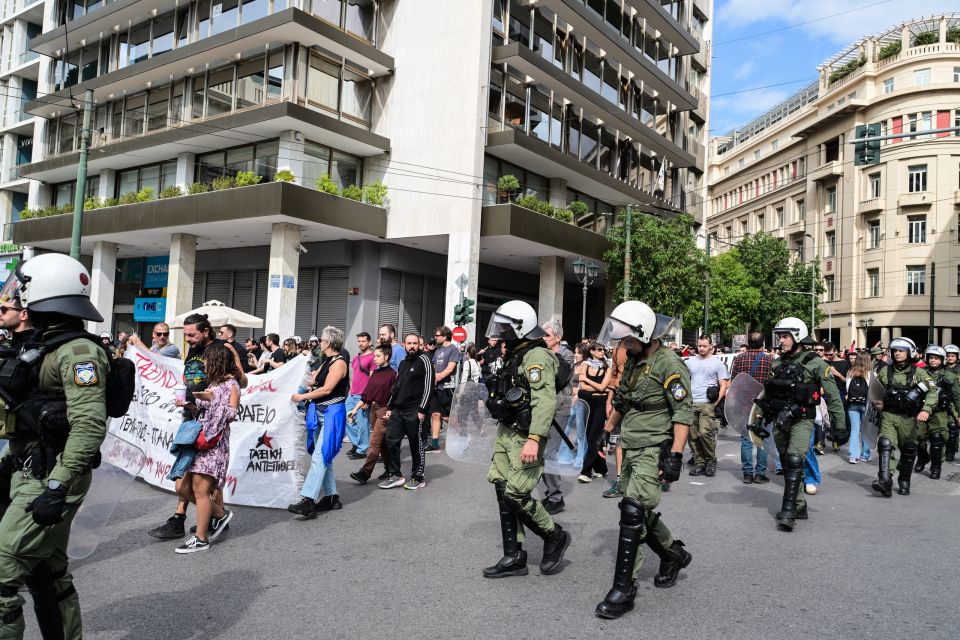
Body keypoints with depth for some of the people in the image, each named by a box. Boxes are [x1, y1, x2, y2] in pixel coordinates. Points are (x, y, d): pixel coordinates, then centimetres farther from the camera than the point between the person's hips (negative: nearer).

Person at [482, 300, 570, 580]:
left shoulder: (537, 356, -16)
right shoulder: (515, 355, 15)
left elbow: (545, 400, -27)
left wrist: (534, 439, -35)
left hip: (525, 437, -10)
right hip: (506, 433, 10)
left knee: (517, 495, -8)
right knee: (504, 492, 8)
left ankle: (555, 537, 16)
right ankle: (514, 558, 17)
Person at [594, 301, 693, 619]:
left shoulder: (669, 364, -15)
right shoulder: (633, 360, 11)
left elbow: (683, 413, -18)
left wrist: (675, 456, -23)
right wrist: (607, 430, 23)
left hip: (654, 449, -9)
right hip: (631, 449, 9)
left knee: (633, 512, -15)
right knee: (637, 513, 14)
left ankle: (624, 589, -9)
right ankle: (674, 555, 37)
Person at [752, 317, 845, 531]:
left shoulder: (815, 364, -8)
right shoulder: (777, 364, 8)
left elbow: (833, 397, -5)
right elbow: (766, 393, 17)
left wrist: (840, 426, -6)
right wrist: (761, 418, 13)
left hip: (802, 420, -6)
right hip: (780, 420, 6)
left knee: (794, 460, -20)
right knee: (787, 465, 11)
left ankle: (788, 512, -19)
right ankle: (799, 506, 26)